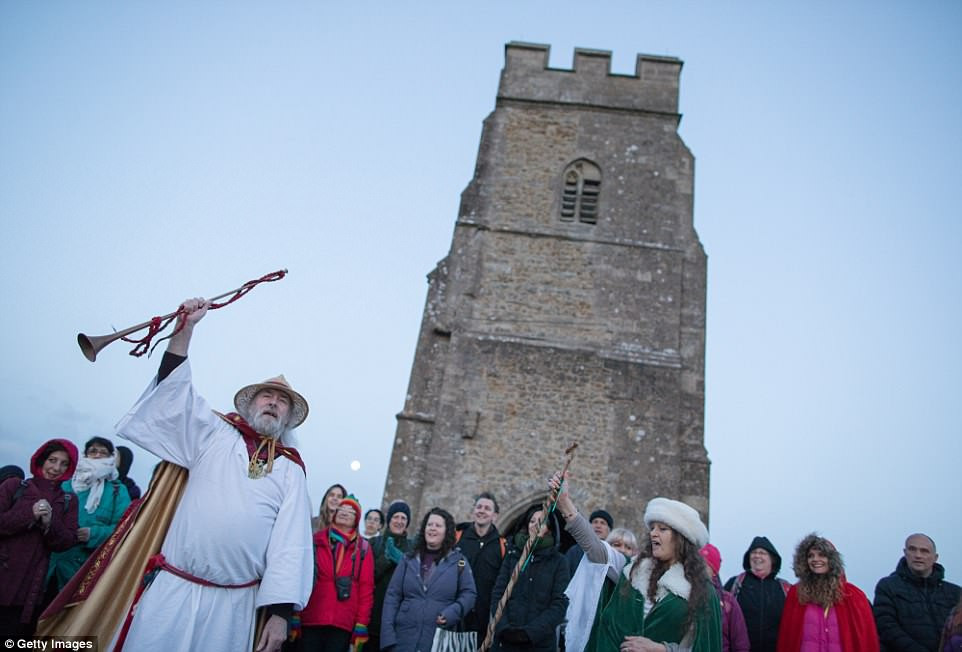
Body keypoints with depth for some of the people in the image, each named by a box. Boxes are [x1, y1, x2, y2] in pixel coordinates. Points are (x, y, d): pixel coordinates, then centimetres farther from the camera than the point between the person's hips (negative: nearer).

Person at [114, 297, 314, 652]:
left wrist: (280, 612, -8)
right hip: (174, 591, 0)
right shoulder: (215, 435, 9)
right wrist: (184, 328, -11)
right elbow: (174, 390, -1)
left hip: (236, 603, 1)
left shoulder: (291, 469, 7)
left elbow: (291, 543, 1)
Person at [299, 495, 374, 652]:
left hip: (343, 623, 0)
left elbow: (366, 588, 2)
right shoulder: (316, 540, 7)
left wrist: (361, 624, -3)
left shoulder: (363, 548, 5)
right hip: (311, 620, 0)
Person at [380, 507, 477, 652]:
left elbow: (469, 593, 5)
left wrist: (452, 613, -14)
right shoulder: (409, 559, 8)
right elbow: (392, 595, 5)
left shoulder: (458, 561, 4)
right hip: (404, 639, 2)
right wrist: (388, 634, -5)